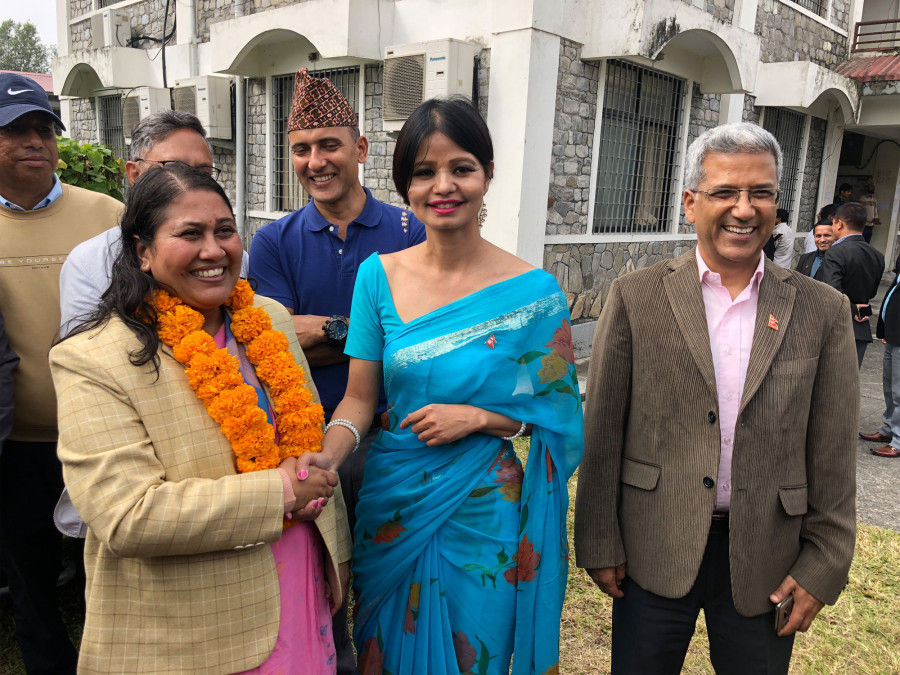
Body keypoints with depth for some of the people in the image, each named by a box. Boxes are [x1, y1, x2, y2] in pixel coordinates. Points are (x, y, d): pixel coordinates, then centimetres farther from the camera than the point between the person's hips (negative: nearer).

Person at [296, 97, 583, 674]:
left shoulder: (533, 293, -12)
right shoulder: (378, 275, -5)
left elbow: (556, 413, -3)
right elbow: (360, 398, -2)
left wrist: (478, 417, -18)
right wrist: (329, 456, -20)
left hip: (480, 515, -2)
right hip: (391, 502, 3)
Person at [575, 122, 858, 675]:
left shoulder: (822, 311, -2)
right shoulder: (636, 297, -6)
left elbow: (833, 456, 1)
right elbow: (603, 431, -5)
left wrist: (823, 566, 0)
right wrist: (599, 543, -4)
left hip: (766, 560, 2)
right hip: (654, 551, -1)